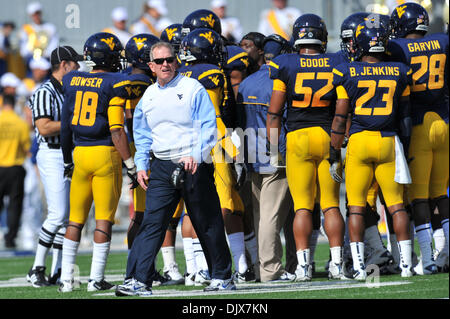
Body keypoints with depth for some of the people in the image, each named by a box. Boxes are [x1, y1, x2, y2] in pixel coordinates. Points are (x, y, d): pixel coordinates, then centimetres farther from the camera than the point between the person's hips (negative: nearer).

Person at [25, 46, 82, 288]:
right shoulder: (45, 93, -11)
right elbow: (45, 128, -20)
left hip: (71, 155, 8)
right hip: (52, 156, -8)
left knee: (68, 216, 6)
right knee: (57, 215, -13)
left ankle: (57, 273, 10)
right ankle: (37, 269, -4)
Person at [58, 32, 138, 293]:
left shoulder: (73, 81, 7)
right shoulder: (115, 85, -9)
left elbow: (66, 126, 12)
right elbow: (117, 132, -13)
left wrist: (68, 161, 23)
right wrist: (131, 165, -8)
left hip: (79, 154, 5)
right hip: (106, 154, -5)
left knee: (76, 219, 12)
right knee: (104, 219, 2)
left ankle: (67, 278, 10)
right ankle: (96, 279, 1)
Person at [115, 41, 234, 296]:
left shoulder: (193, 89, -3)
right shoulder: (149, 96, 13)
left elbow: (208, 127, -8)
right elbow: (142, 135, 23)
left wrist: (195, 156, -21)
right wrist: (142, 165, 11)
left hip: (194, 166, -4)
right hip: (162, 167, 4)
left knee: (207, 223, 4)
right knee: (152, 222, -6)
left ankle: (222, 277, 17)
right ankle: (138, 280, -10)